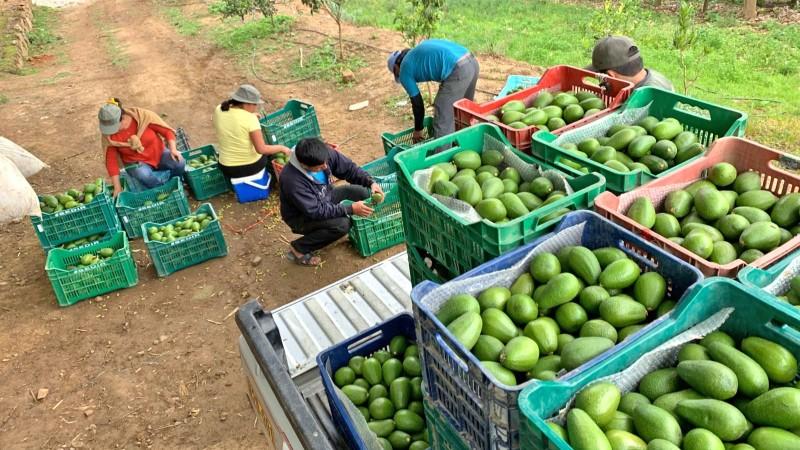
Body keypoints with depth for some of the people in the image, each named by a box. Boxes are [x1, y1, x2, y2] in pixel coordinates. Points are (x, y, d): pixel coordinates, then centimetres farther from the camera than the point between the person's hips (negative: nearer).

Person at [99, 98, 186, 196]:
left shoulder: (143, 116, -21)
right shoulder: (108, 134, -15)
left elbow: (167, 131, -12)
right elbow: (111, 161, -10)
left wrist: (173, 150, -27)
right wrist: (117, 187, -11)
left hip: (159, 153, 1)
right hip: (136, 162, -1)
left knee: (179, 164, -28)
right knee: (144, 176, -35)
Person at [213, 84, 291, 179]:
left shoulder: (218, 110, -6)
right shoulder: (250, 118, -22)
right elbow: (261, 149, -22)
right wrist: (282, 148, -9)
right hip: (252, 167, -5)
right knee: (267, 153, 30)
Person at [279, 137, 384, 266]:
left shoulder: (325, 154, -21)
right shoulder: (292, 180, -37)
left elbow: (349, 168, -8)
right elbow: (315, 211, -33)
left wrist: (370, 182, -22)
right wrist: (350, 209, -34)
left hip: (324, 199, 7)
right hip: (301, 217, -6)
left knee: (363, 192, -11)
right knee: (342, 224, -30)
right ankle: (299, 248, -11)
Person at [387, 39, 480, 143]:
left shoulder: (404, 70, 8)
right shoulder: (416, 53, 30)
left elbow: (417, 103, 11)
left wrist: (417, 131, 25)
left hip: (458, 71, -9)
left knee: (442, 122, 2)